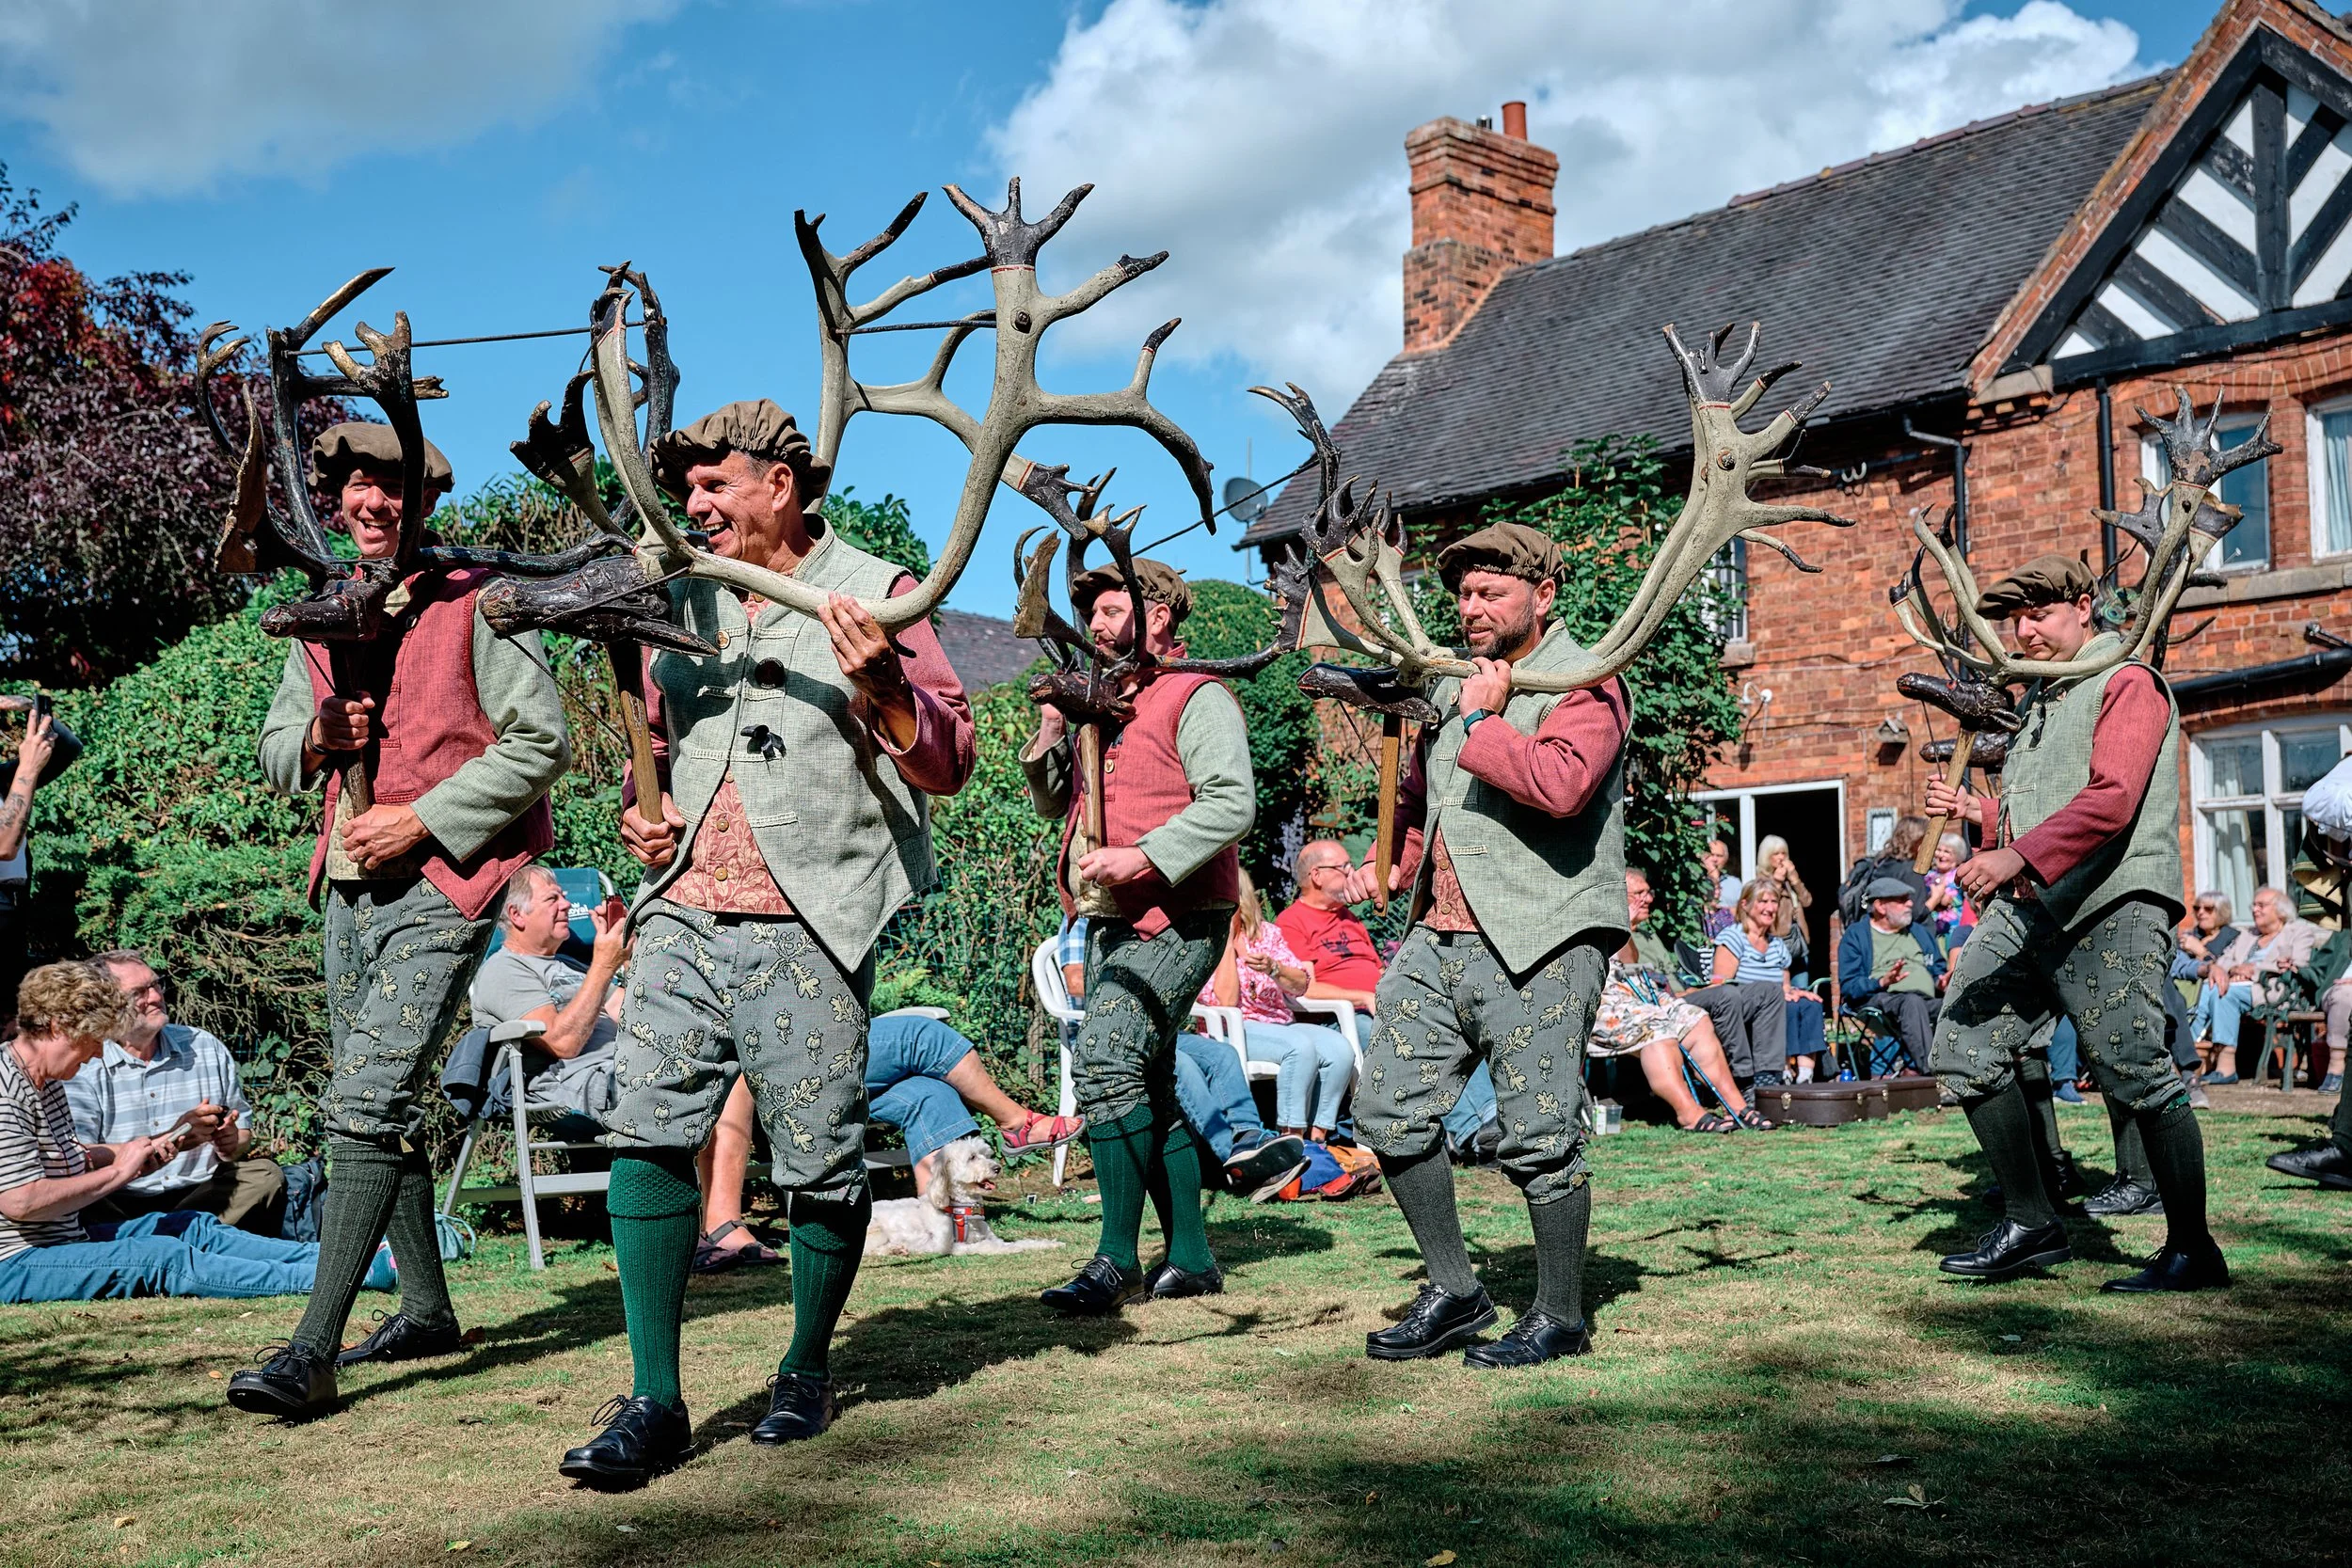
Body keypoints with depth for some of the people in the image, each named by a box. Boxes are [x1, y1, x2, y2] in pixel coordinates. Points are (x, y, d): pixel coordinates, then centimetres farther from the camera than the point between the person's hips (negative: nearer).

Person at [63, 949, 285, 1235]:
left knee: (264, 1174, -20)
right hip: (121, 1205, -3)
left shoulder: (205, 1047, 10)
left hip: (201, 1195, 3)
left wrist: (231, 1144, -9)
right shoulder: (80, 1068, -4)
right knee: (83, 1202, -33)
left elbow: (243, 1130, 17)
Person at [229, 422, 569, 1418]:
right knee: (382, 1103, 13)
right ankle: (426, 1310, 25)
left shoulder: (472, 603, -5)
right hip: (348, 885, 8)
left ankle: (313, 1352, -19)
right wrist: (315, 741, -5)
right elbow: (274, 752, 19)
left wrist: (420, 820, -15)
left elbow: (541, 742, -10)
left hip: (439, 883, -8)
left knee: (365, 1105, -16)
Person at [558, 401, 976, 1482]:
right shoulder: (681, 600, 17)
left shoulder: (871, 594, 1)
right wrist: (640, 806, 11)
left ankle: (807, 1372, 21)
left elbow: (949, 764, -3)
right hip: (683, 912, 5)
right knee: (647, 1129, -6)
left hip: (806, 926, -4)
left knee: (821, 1162, 0)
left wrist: (880, 685, -21)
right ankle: (655, 1400, 1)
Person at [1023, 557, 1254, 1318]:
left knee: (1107, 1058, -22)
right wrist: (1050, 738, 7)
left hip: (1175, 919, -9)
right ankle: (1190, 1256, 17)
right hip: (1111, 922, 9)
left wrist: (1142, 857, -26)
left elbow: (1231, 803, -18)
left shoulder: (1197, 697, -5)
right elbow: (1054, 805, 25)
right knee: (1149, 1086, 10)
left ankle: (1118, 1260, -20)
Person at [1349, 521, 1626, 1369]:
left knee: (1539, 1134, -4)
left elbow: (1561, 784, -26)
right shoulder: (1453, 686, 20)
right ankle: (1454, 1292, 18)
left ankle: (1559, 1316, 12)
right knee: (1390, 1110, 6)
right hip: (1439, 938, 8)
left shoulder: (1582, 684, -5)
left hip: (1539, 946, -8)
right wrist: (1393, 865, 16)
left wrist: (1482, 723, -14)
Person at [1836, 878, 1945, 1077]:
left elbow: (1939, 971, 27)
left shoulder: (1921, 932, 32)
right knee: (1913, 1001, -39)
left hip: (1928, 1002, 5)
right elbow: (1848, 986, 1)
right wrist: (1882, 982, -16)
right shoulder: (1856, 935, 13)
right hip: (1881, 999, -4)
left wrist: (1941, 982, 3)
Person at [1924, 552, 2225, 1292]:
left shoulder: (2127, 683, -3)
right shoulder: (2038, 703, 26)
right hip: (2028, 905, 9)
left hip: (2112, 905, -9)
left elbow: (2111, 800, -19)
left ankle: (2192, 1251, 3)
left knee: (2136, 1075, -9)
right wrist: (1977, 813, 17)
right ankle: (2032, 1222, 9)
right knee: (1964, 1046, 1)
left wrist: (2018, 856, -29)